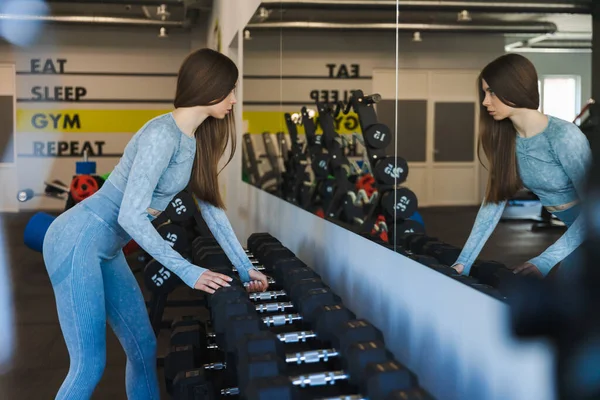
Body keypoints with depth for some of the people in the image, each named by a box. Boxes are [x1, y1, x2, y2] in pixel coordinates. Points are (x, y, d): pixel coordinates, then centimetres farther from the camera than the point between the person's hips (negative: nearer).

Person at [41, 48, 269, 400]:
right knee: (90, 365, -8)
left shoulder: (196, 140, 7)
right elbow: (130, 215, -27)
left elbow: (211, 207, 13)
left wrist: (245, 266, 12)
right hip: (78, 241, -10)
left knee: (144, 348, 12)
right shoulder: (163, 135, -22)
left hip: (106, 250, 10)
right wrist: (188, 271, -25)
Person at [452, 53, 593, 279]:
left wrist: (544, 262, -33)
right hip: (575, 232, 7)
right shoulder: (506, 140, -5)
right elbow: (494, 201, -3)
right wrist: (463, 261, -8)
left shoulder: (563, 136, -26)